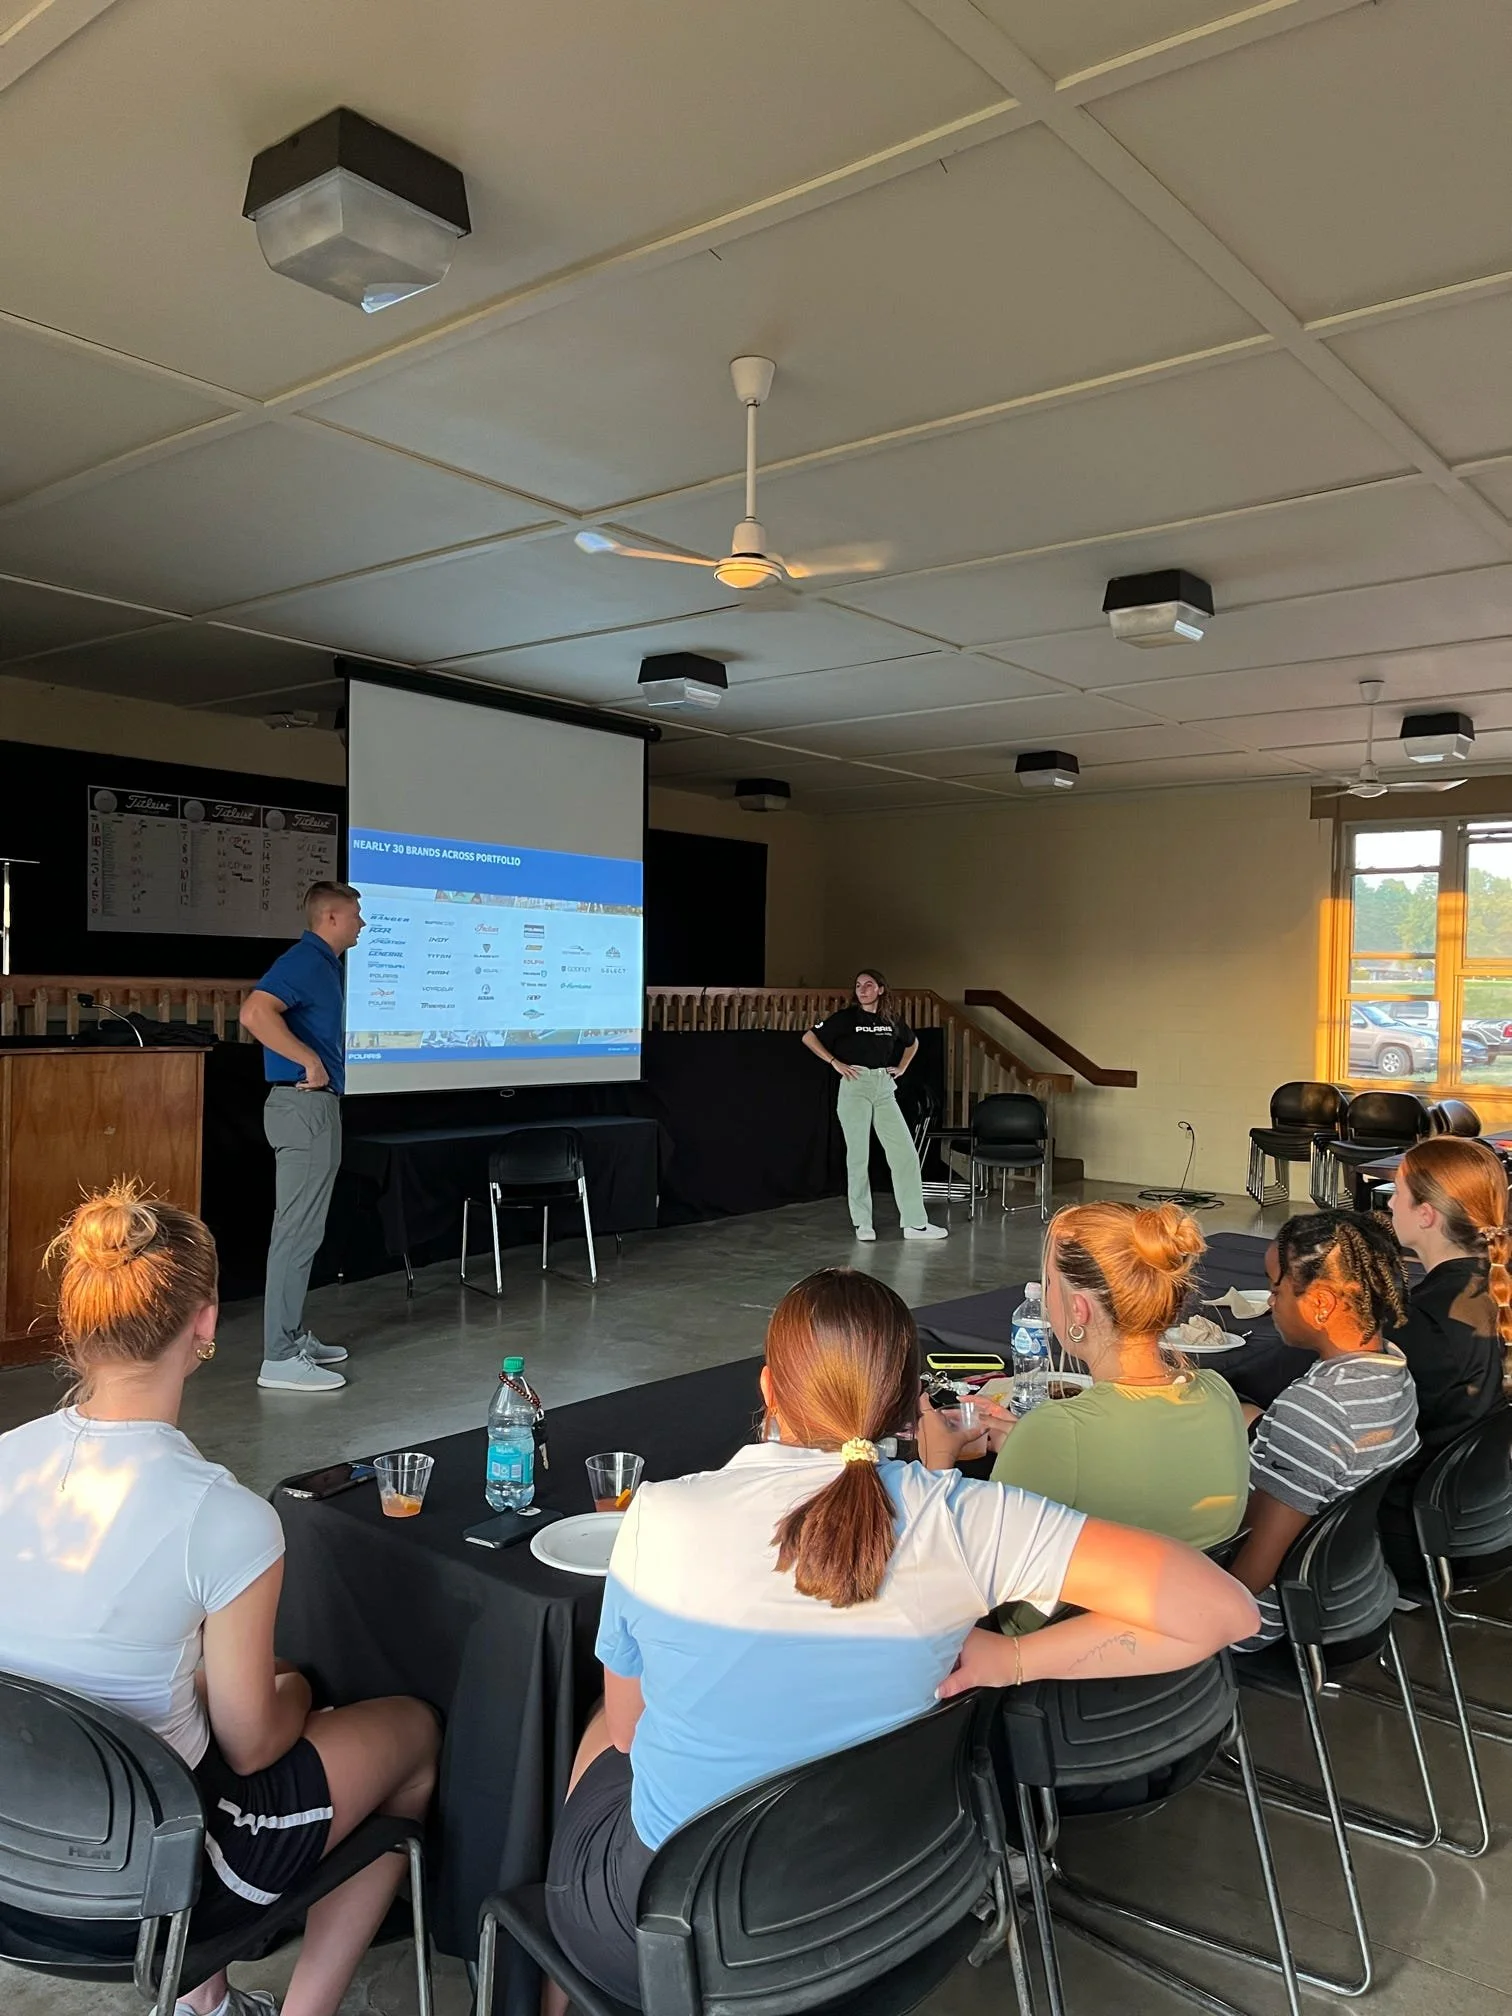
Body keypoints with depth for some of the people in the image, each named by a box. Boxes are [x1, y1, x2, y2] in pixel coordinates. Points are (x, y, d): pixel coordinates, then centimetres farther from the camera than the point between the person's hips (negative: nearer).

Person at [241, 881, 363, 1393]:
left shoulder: (323, 964, 16)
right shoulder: (303, 961, -14)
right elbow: (255, 1012, -30)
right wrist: (310, 1061, -24)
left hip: (316, 1105, 11)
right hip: (304, 1105, -11)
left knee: (302, 1228, 15)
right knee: (298, 1230, -8)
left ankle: (293, 1337, 24)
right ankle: (280, 1358, -3)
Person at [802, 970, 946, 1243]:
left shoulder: (892, 1020, 9)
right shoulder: (846, 1017, -2)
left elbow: (912, 1042, 29)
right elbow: (808, 1038, -2)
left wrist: (902, 1068, 15)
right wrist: (835, 1063, -6)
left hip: (885, 1088, 4)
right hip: (855, 1088, -4)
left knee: (906, 1153, -1)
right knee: (858, 1156, -1)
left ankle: (915, 1223, 4)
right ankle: (862, 1223, 10)